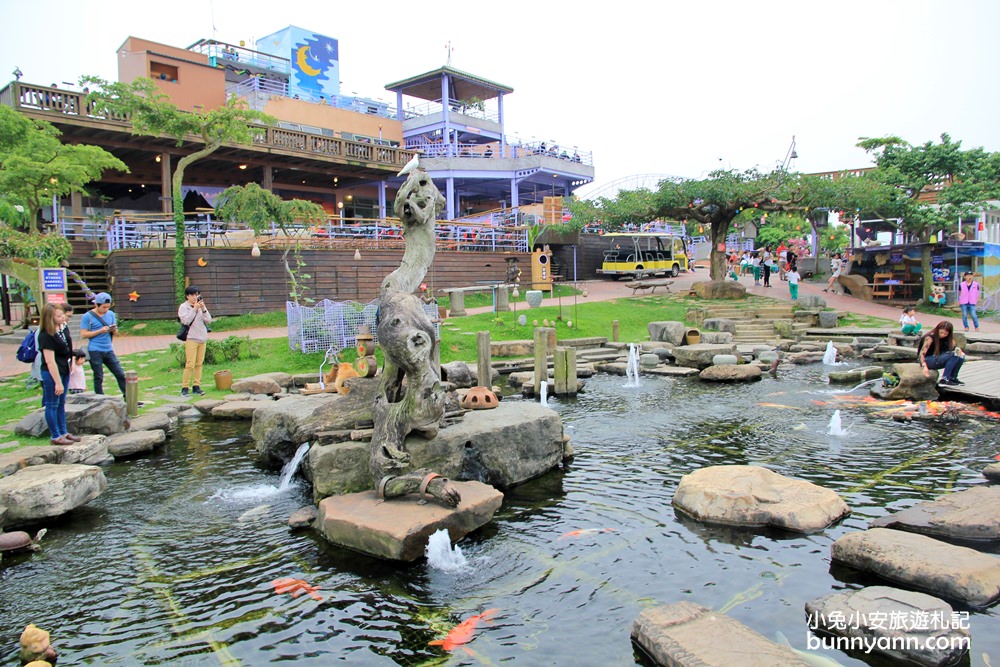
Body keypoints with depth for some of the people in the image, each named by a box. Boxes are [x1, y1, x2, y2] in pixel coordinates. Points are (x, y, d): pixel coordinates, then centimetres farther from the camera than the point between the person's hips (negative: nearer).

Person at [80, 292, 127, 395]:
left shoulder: (111, 314, 8)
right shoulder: (88, 316, -6)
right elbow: (84, 334, -10)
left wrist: (114, 330, -7)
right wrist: (101, 331, -19)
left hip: (109, 350, 5)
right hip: (95, 351, -5)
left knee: (120, 374, 3)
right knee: (98, 377, 3)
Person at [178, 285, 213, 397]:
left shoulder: (201, 306, 12)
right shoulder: (183, 307, 0)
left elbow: (209, 321, 4)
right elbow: (186, 320, -15)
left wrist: (203, 309, -8)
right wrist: (195, 309, -17)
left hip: (202, 338, 5)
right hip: (191, 339, -5)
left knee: (199, 363, 5)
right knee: (190, 364, -9)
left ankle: (196, 386, 10)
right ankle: (184, 388, -3)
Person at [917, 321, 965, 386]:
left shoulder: (947, 338, 5)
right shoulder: (930, 337, -16)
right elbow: (922, 353, -24)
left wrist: (958, 350, -19)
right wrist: (924, 366, -37)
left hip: (938, 359, 7)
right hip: (927, 360, -7)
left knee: (961, 356, -9)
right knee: (953, 355, -24)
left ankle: (953, 378, -2)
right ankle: (944, 379, -24)